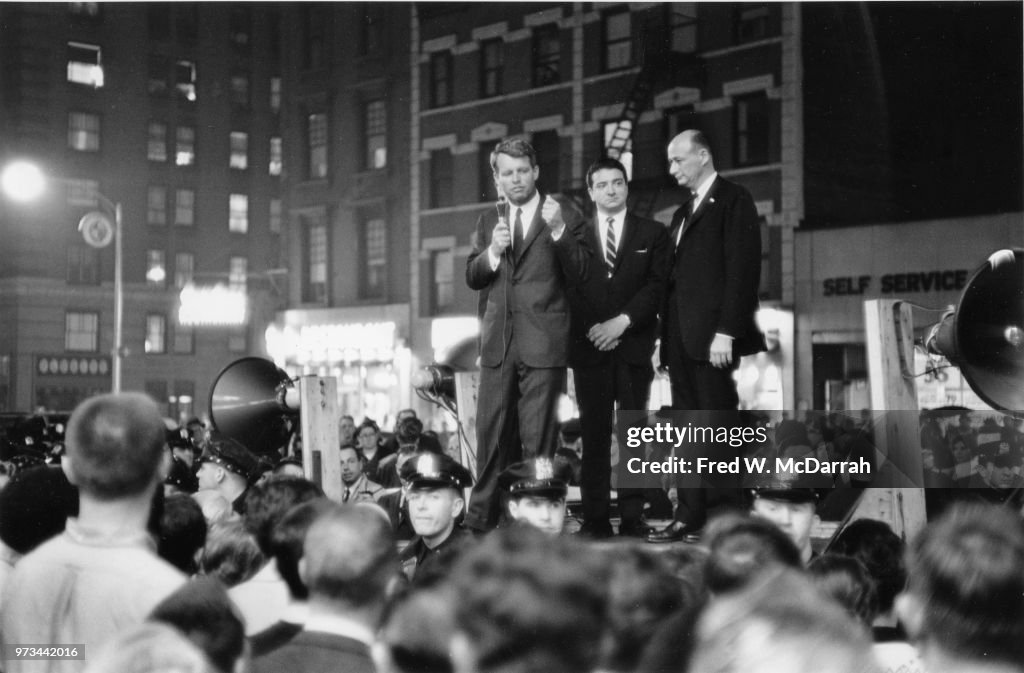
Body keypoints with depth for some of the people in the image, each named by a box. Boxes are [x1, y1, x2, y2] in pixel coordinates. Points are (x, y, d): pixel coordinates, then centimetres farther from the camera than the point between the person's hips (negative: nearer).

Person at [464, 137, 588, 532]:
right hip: (498, 343, 4)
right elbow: (472, 278, 10)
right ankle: (482, 520, 10)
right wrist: (493, 252, -10)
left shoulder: (564, 218, 4)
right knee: (492, 435, 5)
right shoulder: (488, 221, 17)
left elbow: (576, 273, -7)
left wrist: (558, 230, -20)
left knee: (538, 438, -4)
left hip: (543, 343, -4)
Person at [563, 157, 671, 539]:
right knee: (594, 435, -1)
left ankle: (632, 517, -3)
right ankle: (595, 518, 0)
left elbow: (657, 285, 1)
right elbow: (570, 290, 7)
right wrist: (592, 329, -8)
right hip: (589, 346, 1)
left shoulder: (653, 234, 11)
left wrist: (622, 321, -10)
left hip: (633, 346, -1)